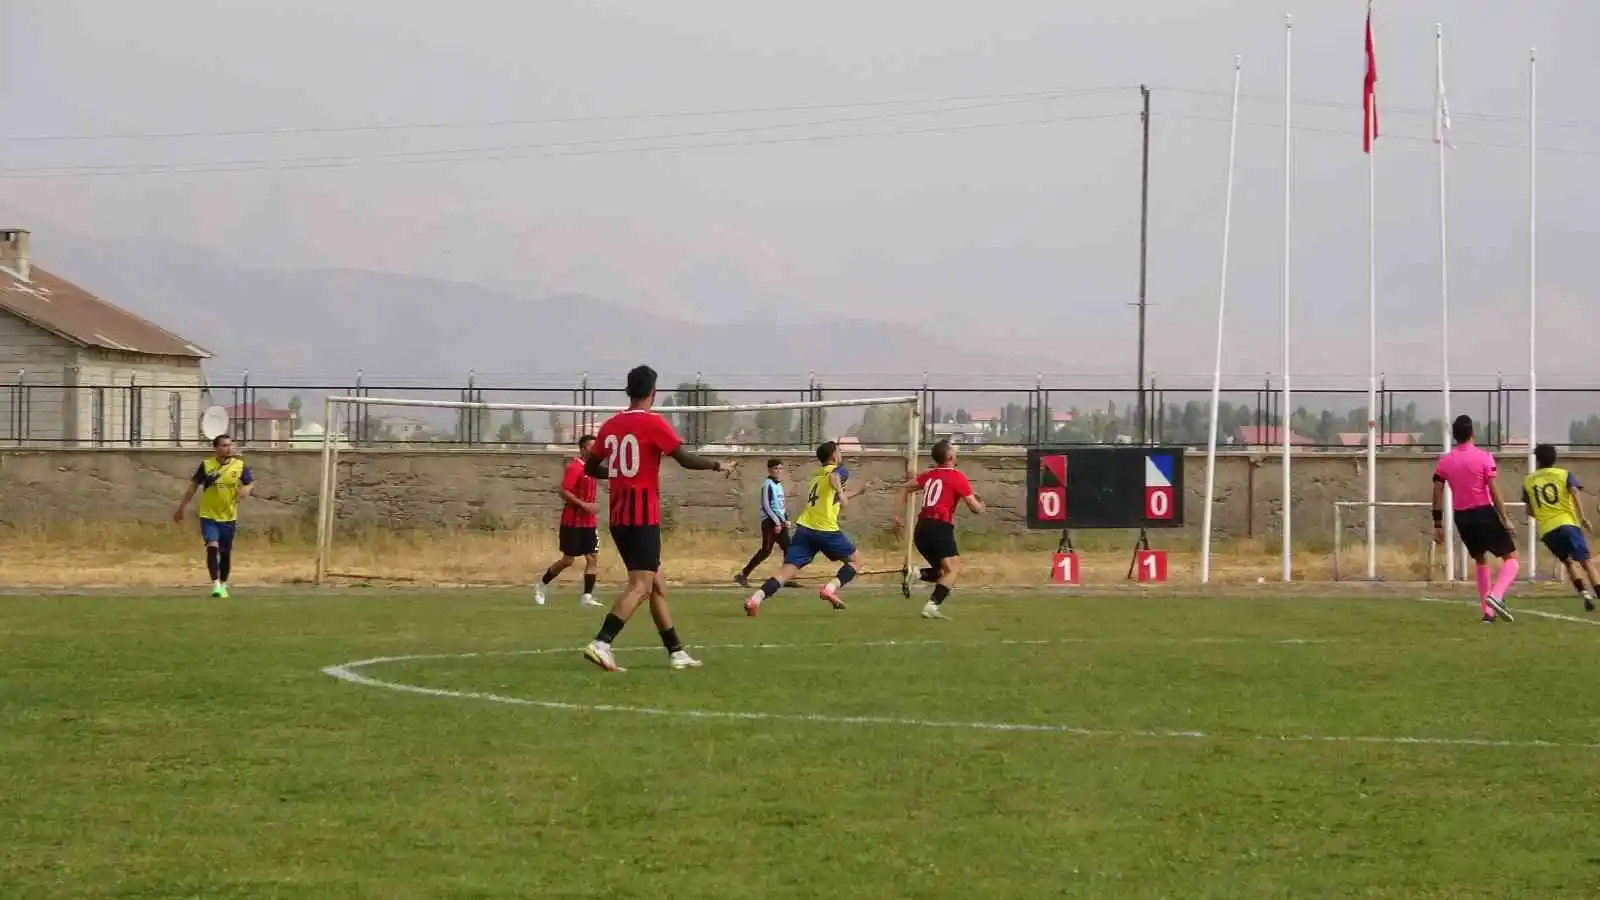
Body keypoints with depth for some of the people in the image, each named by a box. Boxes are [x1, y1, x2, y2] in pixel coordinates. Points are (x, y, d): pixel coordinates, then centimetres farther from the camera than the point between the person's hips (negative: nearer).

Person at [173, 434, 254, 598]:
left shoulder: (240, 465, -5)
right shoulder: (206, 465, -8)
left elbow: (251, 483, 6)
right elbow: (193, 486, 2)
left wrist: (247, 489, -20)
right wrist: (181, 508, 6)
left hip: (229, 517, 2)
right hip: (208, 516, -2)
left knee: (225, 552, 11)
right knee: (212, 546, -20)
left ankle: (223, 585, 29)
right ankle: (215, 584, -19)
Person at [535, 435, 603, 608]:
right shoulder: (574, 467, -14)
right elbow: (564, 493, -21)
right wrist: (584, 505, -24)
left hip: (588, 522, 8)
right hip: (573, 522, -8)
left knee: (593, 557, -3)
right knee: (568, 560, 0)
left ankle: (587, 597, -5)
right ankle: (541, 586, 19)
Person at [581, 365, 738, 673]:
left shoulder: (611, 425, 9)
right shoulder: (652, 423, -9)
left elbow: (591, 468, 17)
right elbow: (686, 459, -11)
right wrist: (719, 465, 4)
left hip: (619, 518, 8)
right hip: (644, 518, -8)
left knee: (657, 586, 14)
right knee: (640, 586, -11)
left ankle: (676, 652, 18)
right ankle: (601, 643, -26)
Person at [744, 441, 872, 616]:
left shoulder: (817, 474, 27)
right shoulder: (839, 470, 4)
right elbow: (834, 477, -23)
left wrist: (858, 492, 47)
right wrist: (841, 492, -39)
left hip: (804, 528, 6)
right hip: (826, 529, -6)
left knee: (786, 572, -6)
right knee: (854, 560, 15)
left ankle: (755, 599, -27)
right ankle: (831, 587, -9)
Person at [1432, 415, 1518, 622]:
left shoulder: (1445, 461, 4)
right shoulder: (1483, 457, -7)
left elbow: (1437, 494, 5)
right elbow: (1494, 491, -12)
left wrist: (1438, 525, 12)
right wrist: (1505, 519, -8)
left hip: (1462, 518, 5)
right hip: (1484, 513, -5)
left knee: (1481, 560, 24)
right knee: (1511, 557, 4)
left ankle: (1487, 611, 19)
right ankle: (1495, 596, -23)